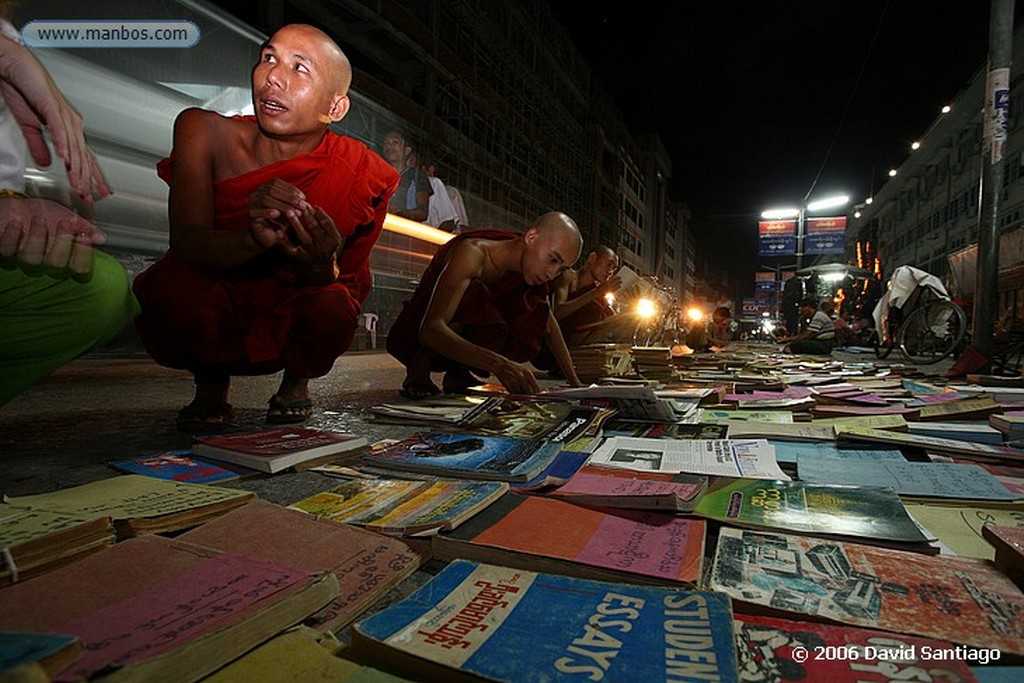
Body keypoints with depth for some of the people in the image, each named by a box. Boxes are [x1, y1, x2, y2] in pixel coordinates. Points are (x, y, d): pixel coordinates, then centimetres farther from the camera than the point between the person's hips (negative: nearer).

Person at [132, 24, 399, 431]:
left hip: (292, 324, 1)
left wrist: (320, 265, -42)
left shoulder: (359, 175, -19)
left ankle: (297, 379, 6)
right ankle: (211, 382, 4)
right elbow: (185, 242, -25)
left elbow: (347, 284, -17)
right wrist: (254, 239, -47)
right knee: (171, 288, -32)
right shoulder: (206, 133, -16)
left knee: (331, 309, -32)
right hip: (210, 319, 0)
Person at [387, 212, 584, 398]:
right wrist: (498, 363, -53)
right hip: (415, 335, -6)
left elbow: (547, 322, 4)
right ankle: (419, 367, -18)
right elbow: (430, 329, -41)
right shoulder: (473, 252, -30)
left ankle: (457, 371, -7)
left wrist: (574, 382, -2)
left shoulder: (529, 264, -8)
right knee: (473, 294, -34)